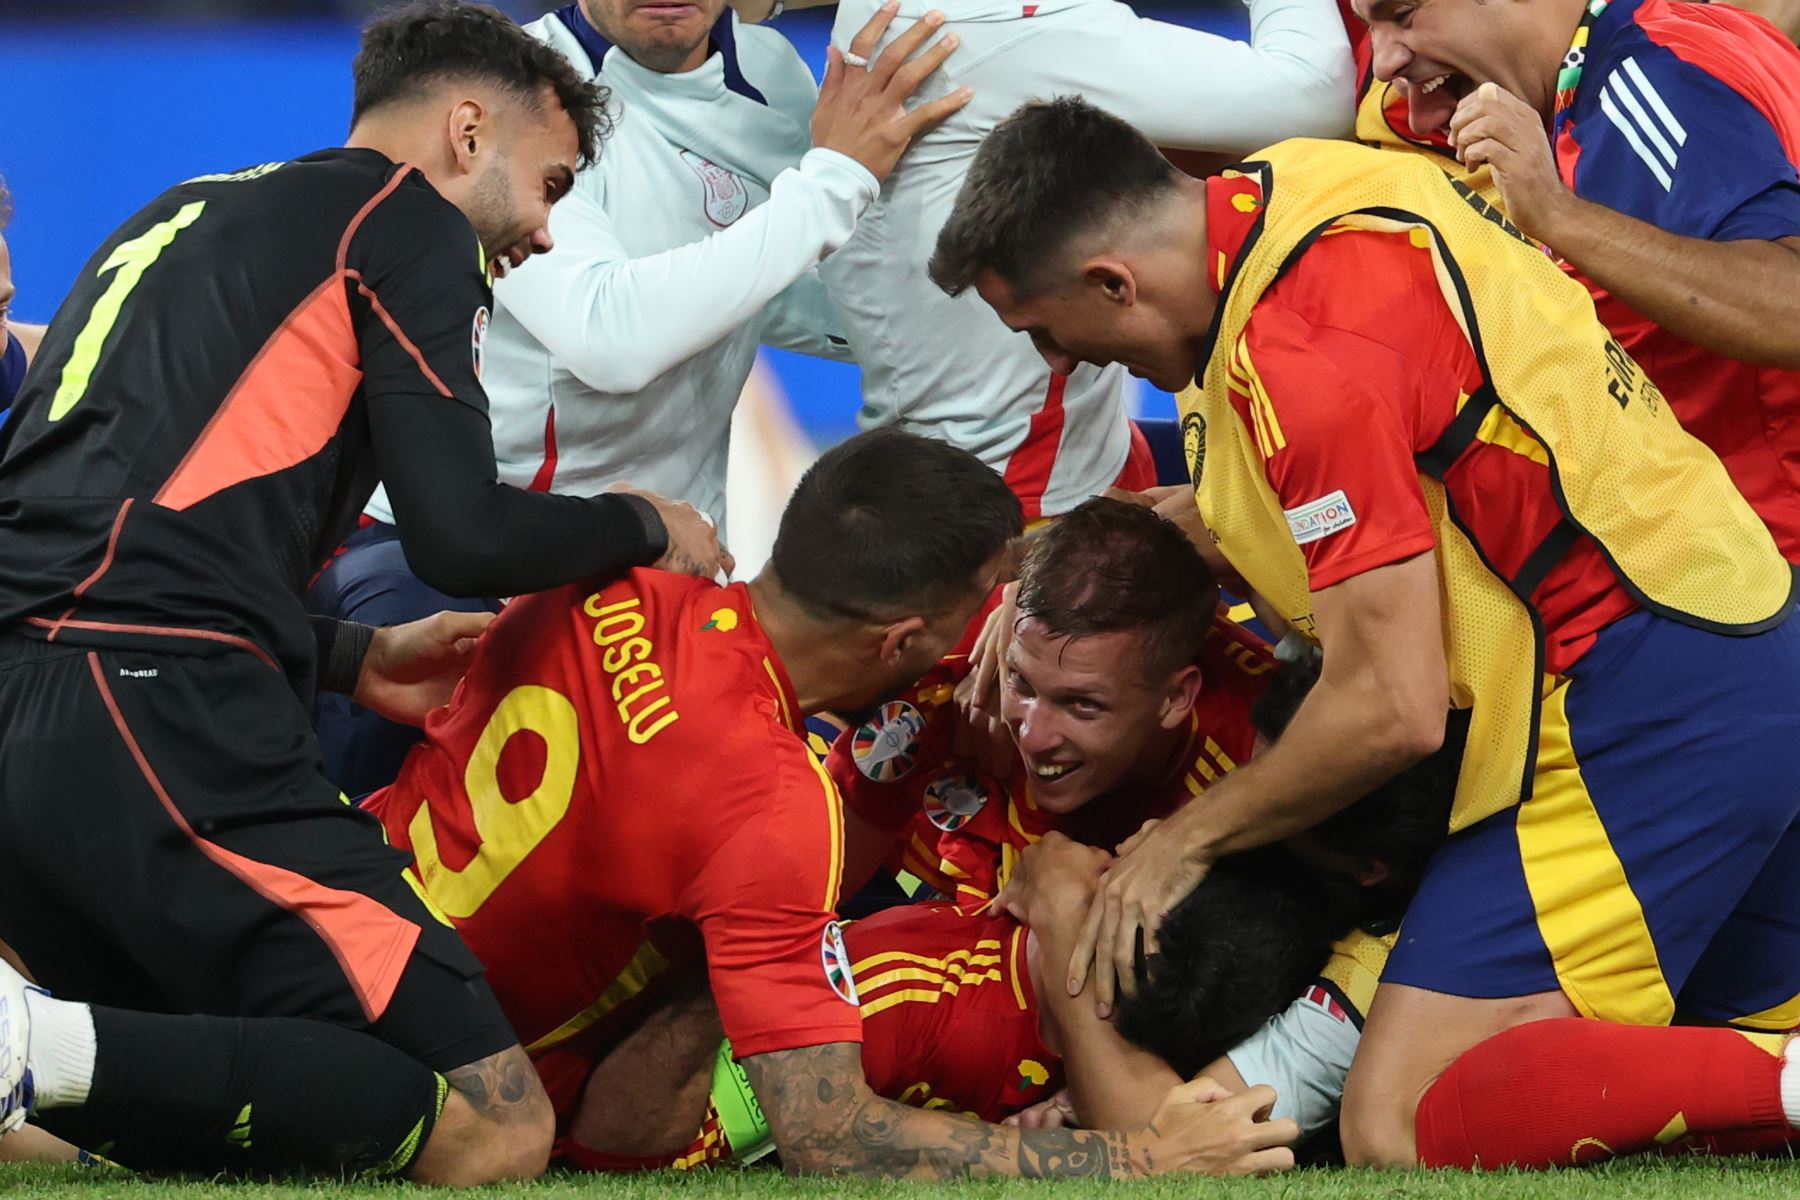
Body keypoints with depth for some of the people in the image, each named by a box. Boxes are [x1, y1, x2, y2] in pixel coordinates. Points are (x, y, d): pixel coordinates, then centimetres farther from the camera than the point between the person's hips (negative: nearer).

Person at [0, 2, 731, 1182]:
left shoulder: (181, 218, 30)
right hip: (157, 720, -9)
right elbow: (465, 534, -3)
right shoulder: (406, 218, 6)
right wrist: (643, 525, 15)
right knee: (494, 1129, -12)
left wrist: (349, 661, 27)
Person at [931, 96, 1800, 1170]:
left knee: (1402, 1129, -18)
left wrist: (1186, 840, -3)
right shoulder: (1300, 187, 7)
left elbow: (1393, 708, -19)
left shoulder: (1301, 350, -21)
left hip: (1633, 703, -10)